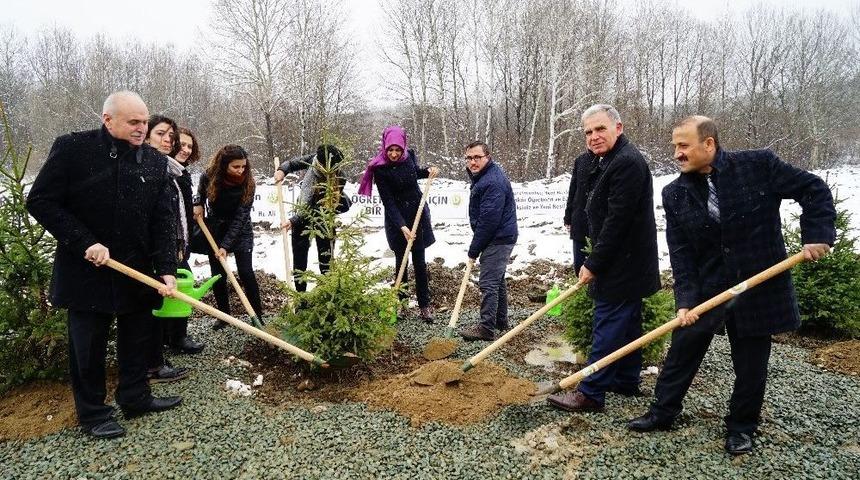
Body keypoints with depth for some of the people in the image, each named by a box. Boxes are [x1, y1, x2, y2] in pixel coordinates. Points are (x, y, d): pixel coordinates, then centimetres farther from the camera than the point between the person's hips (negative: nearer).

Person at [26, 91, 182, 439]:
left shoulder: (156, 162, 1)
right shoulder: (72, 148, -10)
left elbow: (163, 221, -2)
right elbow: (40, 201, -9)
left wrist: (166, 269, -12)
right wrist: (85, 243, -17)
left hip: (138, 272, 4)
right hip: (87, 270, -3)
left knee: (136, 341, 15)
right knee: (88, 346, 9)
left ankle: (136, 398, 32)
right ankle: (91, 413, 24)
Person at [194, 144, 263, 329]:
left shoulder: (248, 184, -22)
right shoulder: (208, 177, -15)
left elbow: (240, 218, -23)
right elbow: (201, 192, 11)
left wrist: (226, 246, -27)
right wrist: (198, 204, -11)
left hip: (240, 231, -2)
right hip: (215, 230, 3)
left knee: (246, 272, -10)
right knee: (217, 274, 4)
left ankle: (258, 317, -1)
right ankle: (224, 315, 18)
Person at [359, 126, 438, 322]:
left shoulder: (410, 155, -5)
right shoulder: (380, 169, -17)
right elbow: (388, 201, -19)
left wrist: (428, 171, -2)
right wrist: (402, 226, -25)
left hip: (418, 213, 3)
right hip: (396, 219, -3)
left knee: (419, 261, 4)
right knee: (401, 260, 6)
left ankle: (424, 305, 9)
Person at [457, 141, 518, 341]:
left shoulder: (493, 182, -23)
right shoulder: (482, 176, 12)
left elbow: (489, 220, -25)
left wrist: (474, 249, -17)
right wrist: (476, 247, 14)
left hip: (498, 240, -11)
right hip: (501, 237, 11)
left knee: (488, 283, -7)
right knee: (497, 280, 18)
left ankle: (486, 328, 0)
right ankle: (501, 321, 30)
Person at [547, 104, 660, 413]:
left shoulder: (627, 162, -20)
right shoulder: (609, 161, 14)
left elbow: (617, 221, -24)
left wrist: (594, 265, -20)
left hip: (622, 265, -11)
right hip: (626, 263, 11)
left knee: (608, 326, -5)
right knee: (627, 324, 18)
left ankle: (591, 393, 3)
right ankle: (626, 381, 31)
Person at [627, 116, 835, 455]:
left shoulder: (758, 165, -11)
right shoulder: (675, 194, -3)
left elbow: (813, 190, -2)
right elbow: (680, 252, -5)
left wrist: (817, 234, -14)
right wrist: (685, 299, -13)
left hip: (758, 285, -2)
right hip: (706, 287, 2)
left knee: (751, 363, 11)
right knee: (682, 350, 10)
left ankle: (741, 426, 32)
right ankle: (662, 412, 28)